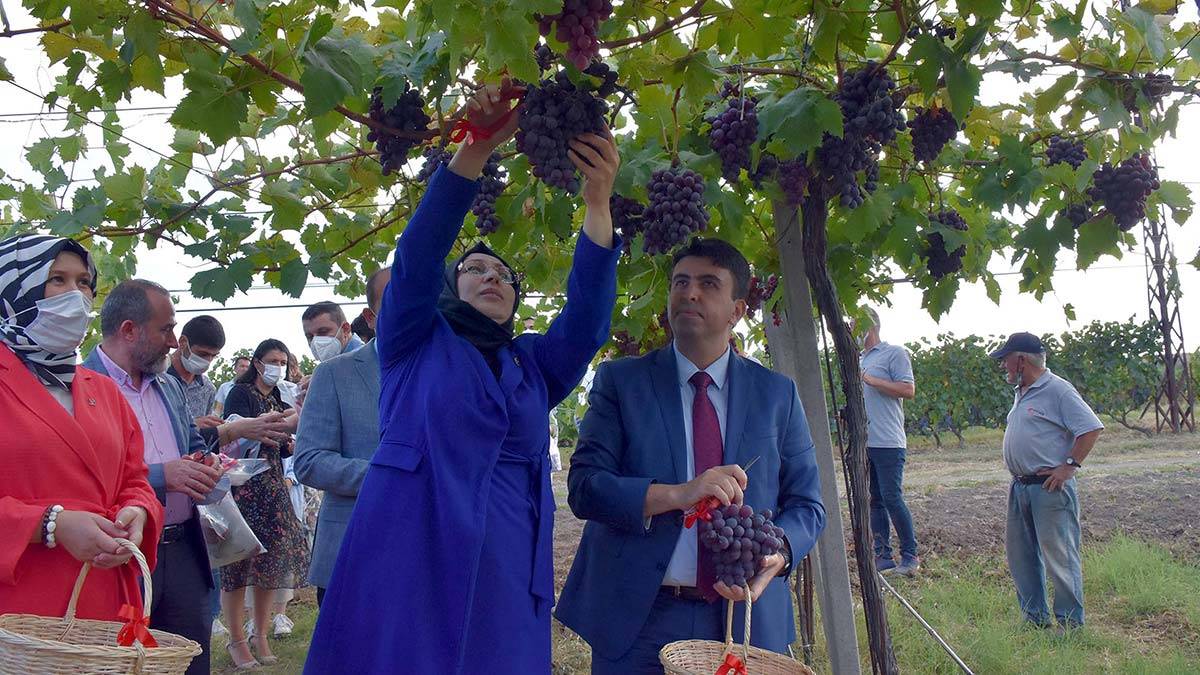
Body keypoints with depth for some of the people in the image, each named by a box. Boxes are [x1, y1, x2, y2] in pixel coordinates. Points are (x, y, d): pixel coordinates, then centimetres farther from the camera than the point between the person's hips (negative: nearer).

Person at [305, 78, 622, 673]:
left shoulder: (535, 366, 17)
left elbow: (588, 319, 0)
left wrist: (598, 204, -13)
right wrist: (476, 149, -16)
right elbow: (417, 255, -5)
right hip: (406, 561, -3)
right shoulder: (413, 343, 10)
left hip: (507, 575, 3)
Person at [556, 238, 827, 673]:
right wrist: (677, 495, -24)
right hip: (637, 620, -1)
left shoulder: (777, 394, 6)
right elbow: (583, 487, -9)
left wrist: (776, 554, -15)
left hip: (747, 617, 2)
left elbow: (806, 505, 6)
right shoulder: (620, 380, 0)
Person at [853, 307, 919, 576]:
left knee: (892, 498, -7)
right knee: (875, 501, 8)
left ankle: (910, 556, 4)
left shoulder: (894, 353, -3)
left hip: (888, 442, -8)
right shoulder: (860, 360, 20)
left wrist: (869, 380, -17)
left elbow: (908, 390, -14)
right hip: (864, 442, 8)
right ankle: (883, 557, 13)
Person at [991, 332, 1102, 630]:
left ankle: (1071, 622, 5)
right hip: (1019, 487, 10)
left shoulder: (1057, 390, -12)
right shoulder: (1021, 393, 17)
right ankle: (1035, 617, 24)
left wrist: (1070, 466, -18)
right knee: (1020, 553, 13)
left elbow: (1091, 428, -17)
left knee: (1059, 555, -4)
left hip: (1050, 486, -10)